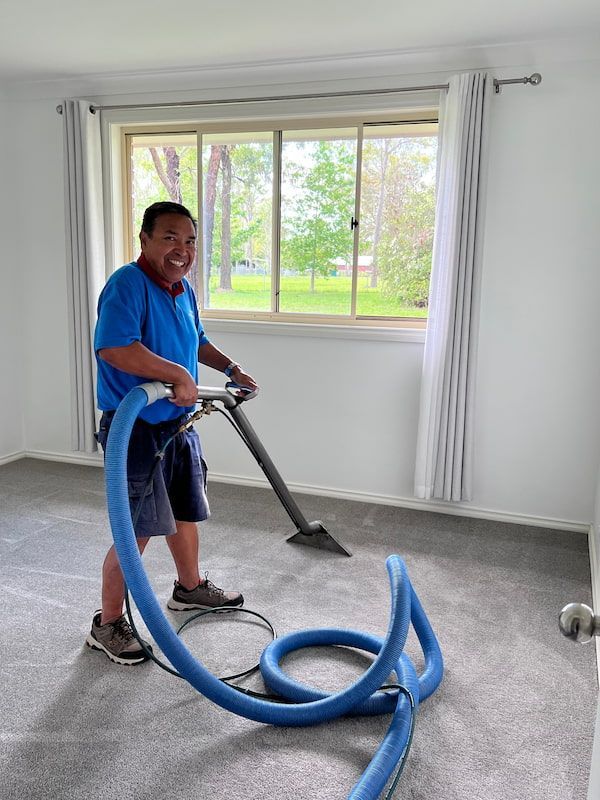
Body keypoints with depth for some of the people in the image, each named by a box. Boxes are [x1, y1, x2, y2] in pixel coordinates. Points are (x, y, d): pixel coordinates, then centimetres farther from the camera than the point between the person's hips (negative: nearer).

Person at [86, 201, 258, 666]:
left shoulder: (183, 290, 10)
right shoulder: (128, 284, -20)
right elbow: (113, 347, -37)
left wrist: (231, 369, 21)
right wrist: (179, 375, -31)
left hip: (178, 425, 9)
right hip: (136, 430, -9)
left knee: (185, 513, 22)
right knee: (136, 532, -3)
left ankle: (190, 588, 44)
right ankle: (107, 625, 16)